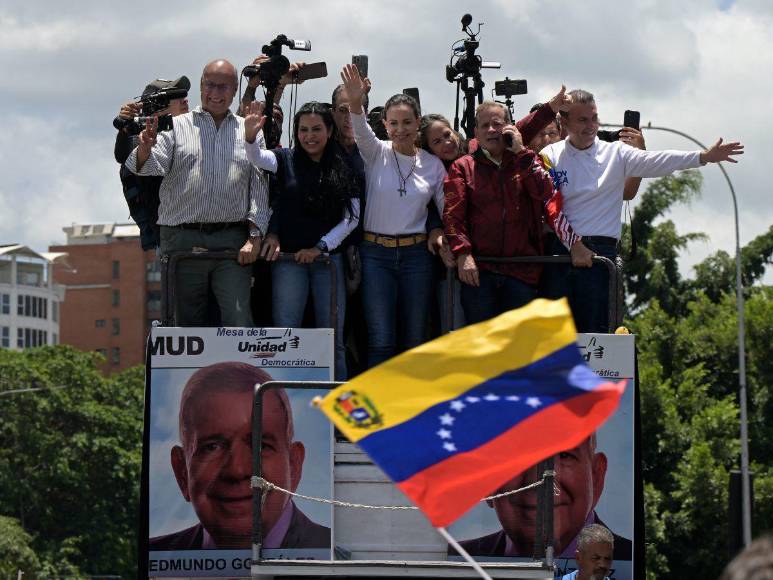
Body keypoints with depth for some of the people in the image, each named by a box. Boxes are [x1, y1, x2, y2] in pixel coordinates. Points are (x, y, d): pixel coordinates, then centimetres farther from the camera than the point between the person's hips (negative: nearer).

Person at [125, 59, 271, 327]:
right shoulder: (177, 126, 10)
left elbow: (260, 187, 8)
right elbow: (152, 166, -4)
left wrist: (255, 236, -4)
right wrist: (145, 149, -28)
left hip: (232, 242, 0)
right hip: (182, 241, 0)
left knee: (238, 319, -11)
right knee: (187, 322, 4)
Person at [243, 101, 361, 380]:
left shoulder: (344, 169, 6)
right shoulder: (286, 160, 3)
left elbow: (351, 217, 4)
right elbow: (258, 158, -17)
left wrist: (320, 247, -6)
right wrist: (250, 137, -39)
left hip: (329, 257, 1)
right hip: (288, 256, -1)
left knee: (332, 336, 3)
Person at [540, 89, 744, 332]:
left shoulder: (616, 153, 9)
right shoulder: (551, 156, 7)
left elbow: (655, 162, -4)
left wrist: (704, 157, -15)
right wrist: (574, 246, -10)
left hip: (600, 251, 0)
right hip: (558, 249, 0)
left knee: (596, 329, -4)